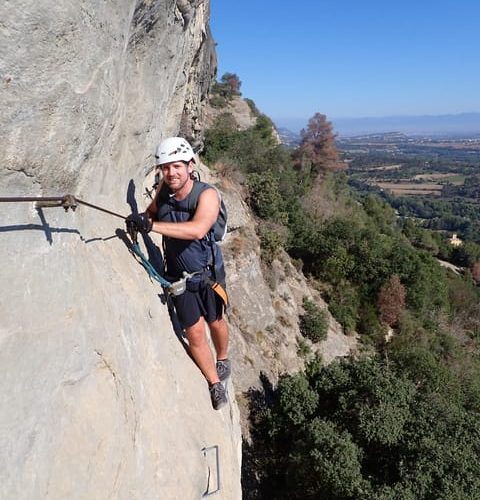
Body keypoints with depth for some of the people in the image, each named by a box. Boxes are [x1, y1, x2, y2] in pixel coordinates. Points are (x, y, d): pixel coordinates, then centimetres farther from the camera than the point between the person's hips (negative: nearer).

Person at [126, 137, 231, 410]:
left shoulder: (208, 194, -24)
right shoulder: (164, 190, -8)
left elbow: (198, 229, -42)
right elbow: (152, 213, 12)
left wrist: (153, 225, -47)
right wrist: (141, 221, -10)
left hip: (208, 273, -3)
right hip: (179, 276, 3)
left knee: (216, 322, 18)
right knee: (195, 332, 4)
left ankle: (223, 358, 50)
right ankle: (215, 384, 25)